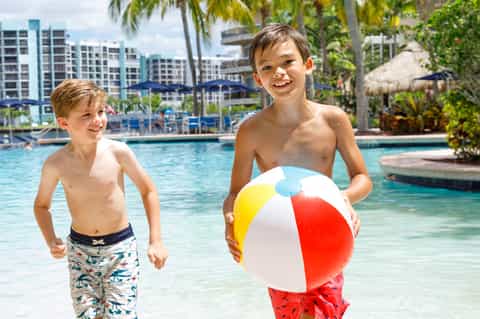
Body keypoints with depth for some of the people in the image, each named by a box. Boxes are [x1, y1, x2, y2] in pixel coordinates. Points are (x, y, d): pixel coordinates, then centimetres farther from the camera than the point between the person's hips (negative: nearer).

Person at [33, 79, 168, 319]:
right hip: (80, 250, 2)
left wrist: (156, 241, -6)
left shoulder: (117, 152, -13)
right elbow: (42, 205, 8)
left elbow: (148, 191, -1)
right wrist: (51, 241, -9)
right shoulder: (56, 164, -9)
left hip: (120, 247, -1)